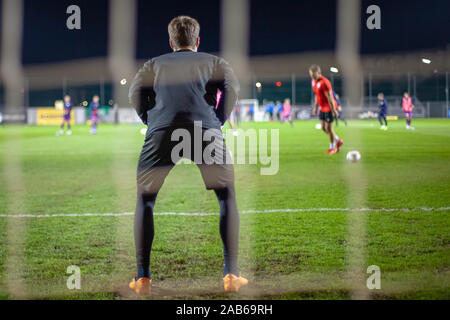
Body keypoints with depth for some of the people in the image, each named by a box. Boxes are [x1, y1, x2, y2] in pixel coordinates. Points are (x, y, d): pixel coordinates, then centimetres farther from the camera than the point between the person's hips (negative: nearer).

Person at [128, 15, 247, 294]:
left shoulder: (155, 64, 29)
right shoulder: (213, 61, 27)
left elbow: (135, 91, 13)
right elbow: (232, 86, 8)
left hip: (161, 133, 1)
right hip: (206, 130, -1)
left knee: (145, 200, 16)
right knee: (228, 198, 15)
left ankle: (143, 277, 7)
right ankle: (231, 275, 8)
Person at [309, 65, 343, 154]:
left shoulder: (324, 82, -22)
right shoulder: (313, 81, 5)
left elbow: (329, 97, -22)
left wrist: (333, 110, -20)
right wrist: (316, 107, 19)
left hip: (329, 108, -8)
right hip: (322, 108, 9)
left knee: (328, 127, -1)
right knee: (323, 127, 10)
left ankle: (332, 148, 15)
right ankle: (338, 141, 28)